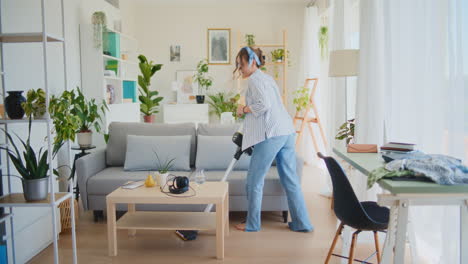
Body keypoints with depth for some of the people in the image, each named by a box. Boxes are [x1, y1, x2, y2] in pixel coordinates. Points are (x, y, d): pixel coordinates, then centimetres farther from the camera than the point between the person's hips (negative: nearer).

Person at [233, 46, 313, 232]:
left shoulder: (255, 79, -4)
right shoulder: (267, 78, 24)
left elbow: (264, 104, -18)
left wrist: (244, 109, -4)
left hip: (271, 134, -9)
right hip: (287, 132, 9)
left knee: (255, 179, 3)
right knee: (290, 179, 11)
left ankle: (252, 224, 12)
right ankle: (302, 223, 16)